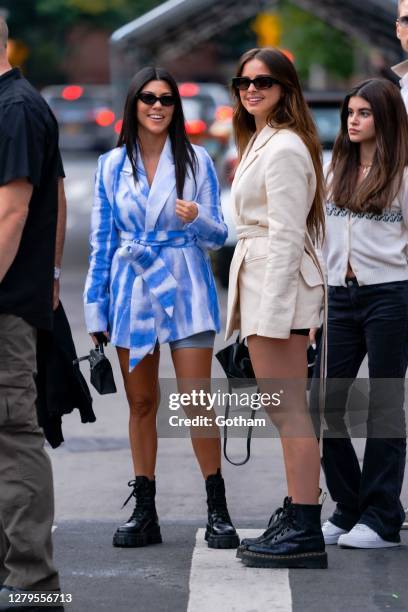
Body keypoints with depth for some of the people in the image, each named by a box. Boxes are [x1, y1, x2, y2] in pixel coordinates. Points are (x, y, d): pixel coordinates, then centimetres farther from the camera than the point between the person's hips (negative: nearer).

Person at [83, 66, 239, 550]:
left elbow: (217, 236, 3)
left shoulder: (196, 160, 2)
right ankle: (144, 513, 13)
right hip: (131, 290, 3)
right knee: (141, 403, 7)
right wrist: (96, 307, 7)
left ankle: (217, 510, 0)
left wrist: (196, 218, -19)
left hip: (185, 291, -2)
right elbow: (101, 240, 10)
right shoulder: (112, 165, 8)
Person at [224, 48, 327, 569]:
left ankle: (305, 530, -8)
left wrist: (271, 312, -21)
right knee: (283, 409, 12)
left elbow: (286, 234, -18)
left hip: (279, 281, -11)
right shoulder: (259, 141, 19)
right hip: (260, 279, 11)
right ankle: (296, 519, 17)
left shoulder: (283, 148, -13)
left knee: (288, 409, -10)